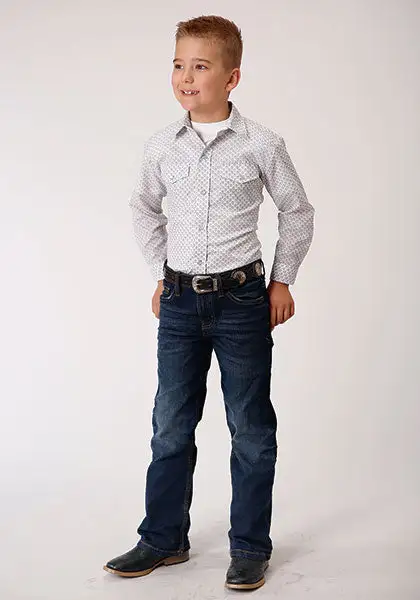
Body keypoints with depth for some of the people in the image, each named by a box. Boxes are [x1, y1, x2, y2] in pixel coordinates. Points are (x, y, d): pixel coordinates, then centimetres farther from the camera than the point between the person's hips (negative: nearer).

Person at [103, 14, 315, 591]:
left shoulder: (261, 144, -6)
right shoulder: (162, 145, 2)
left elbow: (297, 211, 6)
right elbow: (144, 208, 18)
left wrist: (282, 280, 5)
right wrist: (162, 273, 13)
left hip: (242, 301, -3)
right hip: (180, 303, 3)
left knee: (251, 429, 6)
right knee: (170, 428, 10)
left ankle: (250, 548, 21)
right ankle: (163, 539, 27)